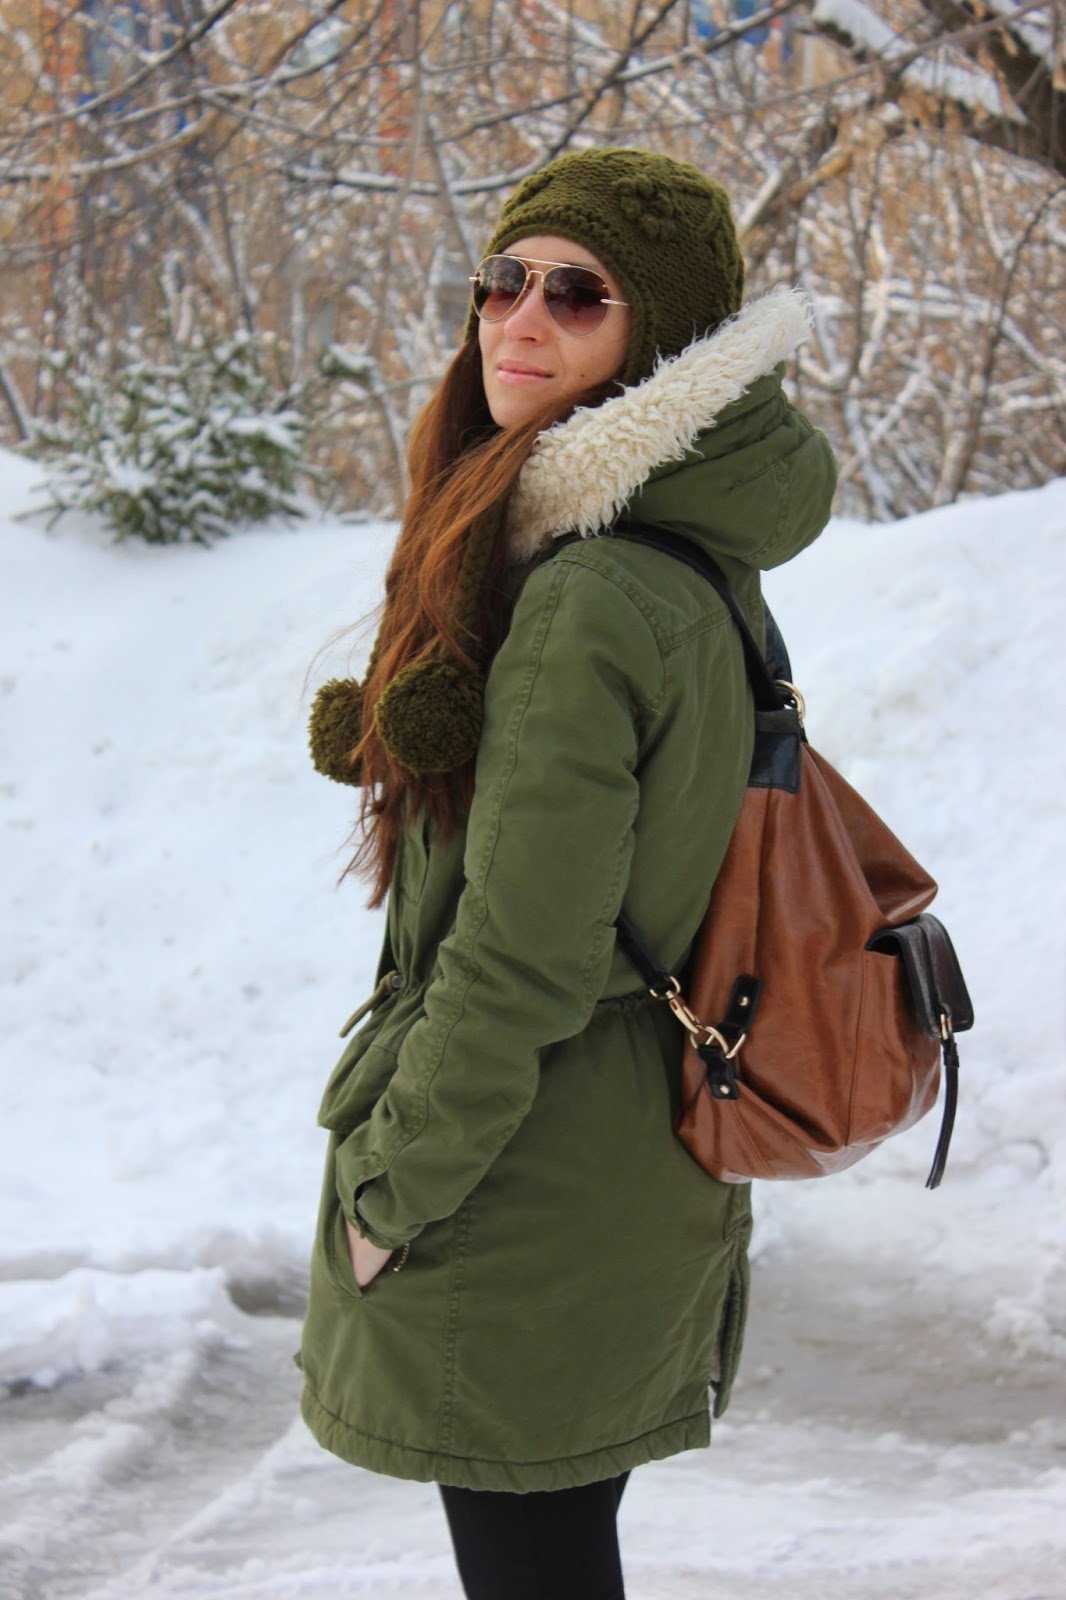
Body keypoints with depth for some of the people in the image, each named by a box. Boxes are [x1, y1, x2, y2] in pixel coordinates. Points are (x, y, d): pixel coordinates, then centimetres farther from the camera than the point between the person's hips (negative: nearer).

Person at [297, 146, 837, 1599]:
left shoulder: (585, 602, -23)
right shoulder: (704, 574, 5)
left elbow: (521, 960, -22)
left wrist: (391, 1184, -12)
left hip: (524, 1206, -9)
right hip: (650, 1179, 9)